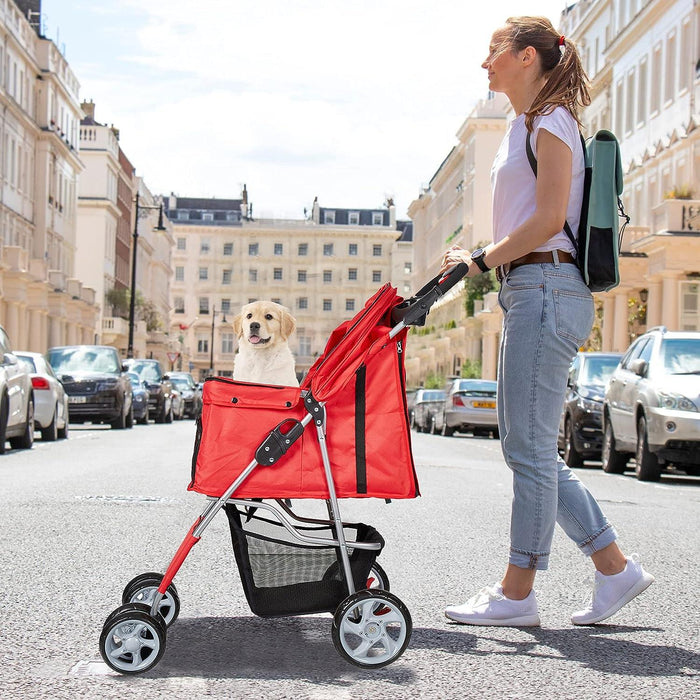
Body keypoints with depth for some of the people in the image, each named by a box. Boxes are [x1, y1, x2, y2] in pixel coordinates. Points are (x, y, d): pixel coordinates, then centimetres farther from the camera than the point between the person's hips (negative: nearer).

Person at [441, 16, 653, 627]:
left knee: (529, 446, -6)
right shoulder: (526, 125, 23)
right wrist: (480, 261, 14)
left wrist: (480, 260, -10)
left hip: (545, 289, -10)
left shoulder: (549, 120, -6)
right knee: (526, 445, 9)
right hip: (529, 292, 10)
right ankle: (614, 566, 15)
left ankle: (517, 593, 1)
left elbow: (548, 220, -16)